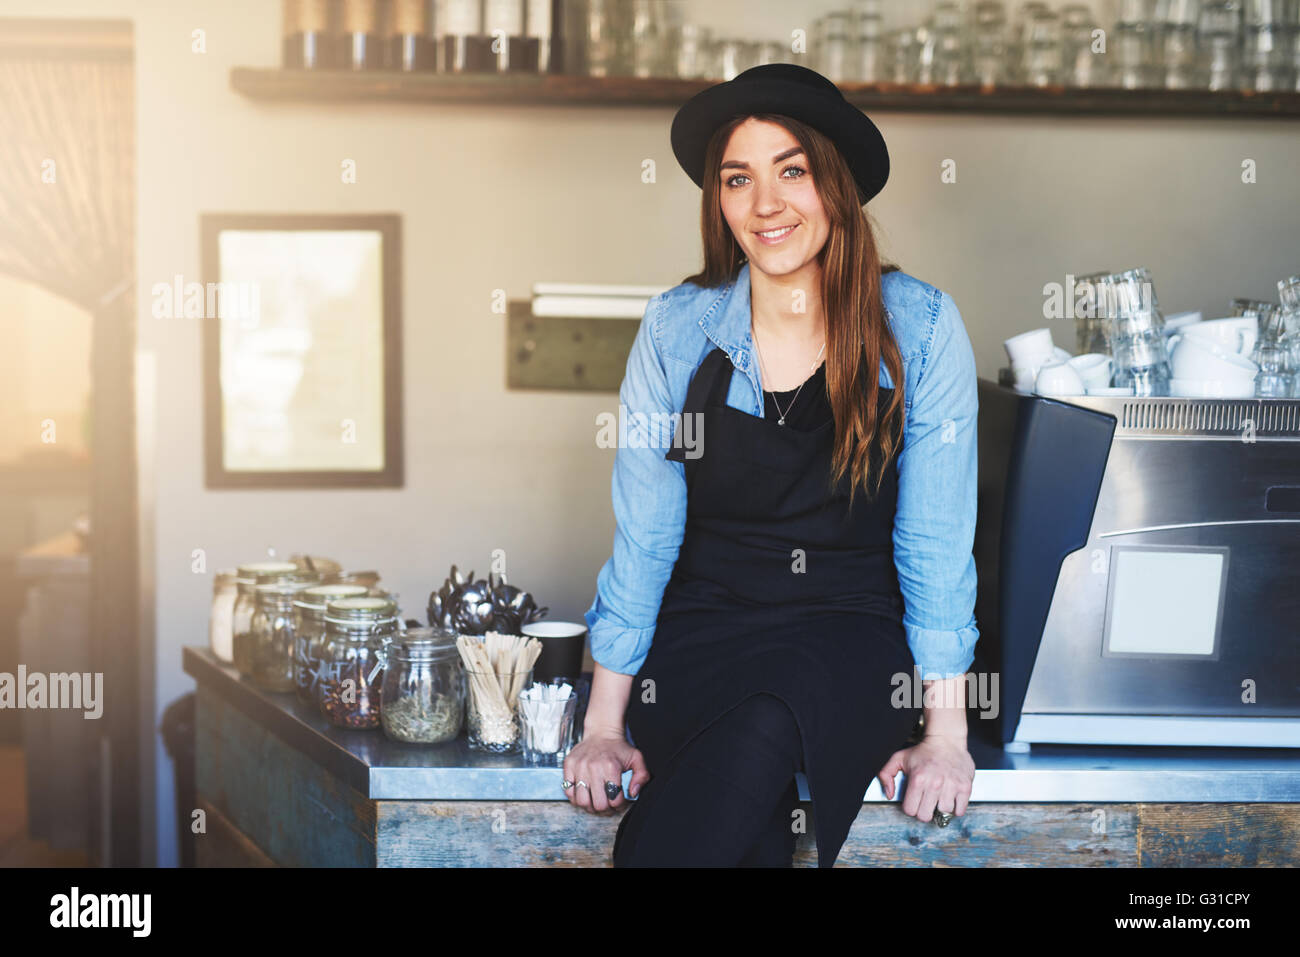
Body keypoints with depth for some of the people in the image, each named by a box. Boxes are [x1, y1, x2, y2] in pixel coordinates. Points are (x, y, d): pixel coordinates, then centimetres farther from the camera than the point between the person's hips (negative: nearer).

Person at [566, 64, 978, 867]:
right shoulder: (676, 329, 2)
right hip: (704, 627, 1)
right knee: (756, 837, -31)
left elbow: (935, 541, -1)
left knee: (765, 732, -35)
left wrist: (946, 732, -7)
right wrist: (604, 725, -1)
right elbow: (642, 535, 4)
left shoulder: (920, 327, -1)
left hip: (851, 630, 0)